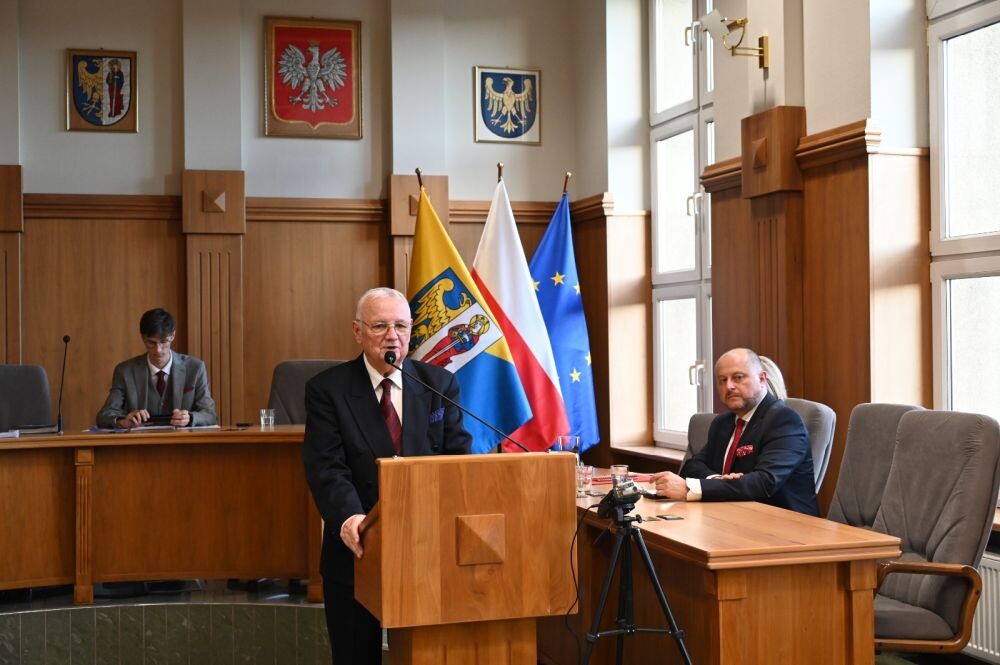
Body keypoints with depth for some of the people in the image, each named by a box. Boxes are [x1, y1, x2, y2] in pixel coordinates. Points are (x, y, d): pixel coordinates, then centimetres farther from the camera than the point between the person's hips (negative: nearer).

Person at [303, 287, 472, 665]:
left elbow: (459, 456, -1)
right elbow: (326, 467, -14)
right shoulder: (327, 389, -4)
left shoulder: (440, 384, 4)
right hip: (357, 548, -1)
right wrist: (348, 517, -33)